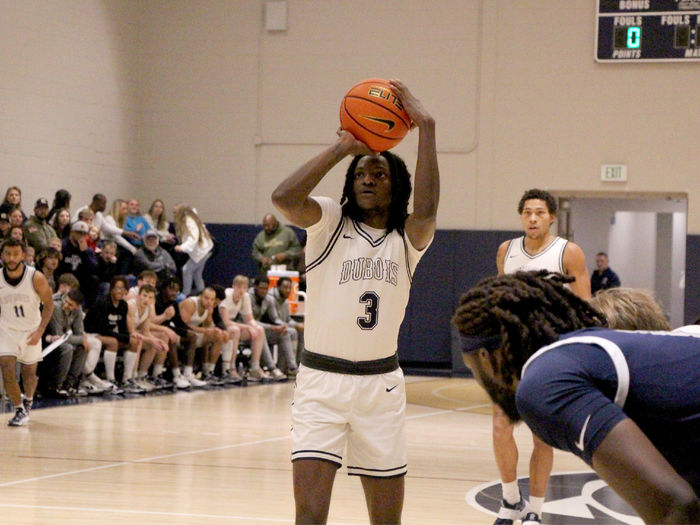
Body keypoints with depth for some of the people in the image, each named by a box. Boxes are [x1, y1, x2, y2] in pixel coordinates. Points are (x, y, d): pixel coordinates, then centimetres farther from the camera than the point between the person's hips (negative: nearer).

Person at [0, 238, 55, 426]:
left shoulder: (36, 277, -19)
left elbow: (48, 304, -9)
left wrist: (40, 330, -18)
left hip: (31, 331, 0)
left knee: (29, 372, 13)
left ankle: (28, 402, 42)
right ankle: (19, 411, -4)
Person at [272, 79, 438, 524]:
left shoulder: (407, 239, 4)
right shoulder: (330, 222, 1)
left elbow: (426, 210, -21)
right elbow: (284, 198, -20)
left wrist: (426, 127, -24)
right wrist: (343, 147, -15)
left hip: (381, 383, 2)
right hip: (321, 378, -2)